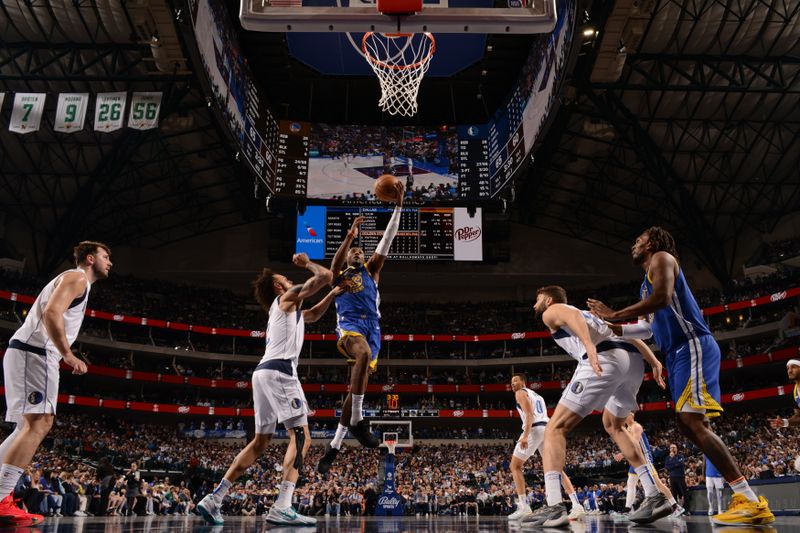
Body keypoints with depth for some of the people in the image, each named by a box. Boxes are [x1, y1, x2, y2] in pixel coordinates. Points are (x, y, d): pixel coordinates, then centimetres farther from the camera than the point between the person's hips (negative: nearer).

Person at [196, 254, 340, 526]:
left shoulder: (283, 308, 31)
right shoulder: (288, 297, 6)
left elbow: (312, 315, 47)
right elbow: (325, 276, -1)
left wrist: (332, 295, 37)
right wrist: (308, 263, 18)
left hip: (263, 372, 9)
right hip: (279, 371, -9)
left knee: (260, 442, 13)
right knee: (301, 436, -11)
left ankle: (214, 499, 9)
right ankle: (282, 508, -22)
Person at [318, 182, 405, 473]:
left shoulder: (370, 271, 25)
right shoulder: (338, 275, 21)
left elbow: (387, 241, 17)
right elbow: (336, 261, -6)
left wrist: (398, 205, 10)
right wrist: (350, 235, -16)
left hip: (372, 328, 3)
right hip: (349, 324, -3)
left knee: (358, 385, -2)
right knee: (364, 355, -37)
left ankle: (333, 446, 6)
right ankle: (357, 421, -32)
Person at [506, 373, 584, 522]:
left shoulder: (520, 393, 6)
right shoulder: (537, 395, 32)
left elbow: (529, 414, -10)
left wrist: (525, 436, -20)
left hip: (534, 429, -7)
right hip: (547, 429, 7)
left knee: (515, 466, 4)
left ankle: (523, 507, -6)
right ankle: (576, 505, -6)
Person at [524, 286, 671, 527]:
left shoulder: (551, 312, 19)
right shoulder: (588, 313, 40)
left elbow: (572, 316, -6)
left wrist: (589, 346, -25)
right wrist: (654, 362, 19)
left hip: (606, 359, -7)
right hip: (634, 360, 8)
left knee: (556, 428, -1)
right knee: (613, 426, 29)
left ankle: (553, 507, -15)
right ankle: (655, 496, 21)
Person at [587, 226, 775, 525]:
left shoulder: (662, 258, -1)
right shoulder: (649, 281, 28)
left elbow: (662, 298, -20)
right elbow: (648, 327, 34)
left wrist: (614, 315, -15)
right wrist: (610, 326, 30)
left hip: (692, 346, -10)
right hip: (680, 353, 10)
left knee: (693, 422, -18)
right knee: (688, 425, 6)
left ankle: (751, 501, -19)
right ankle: (747, 499, 5)